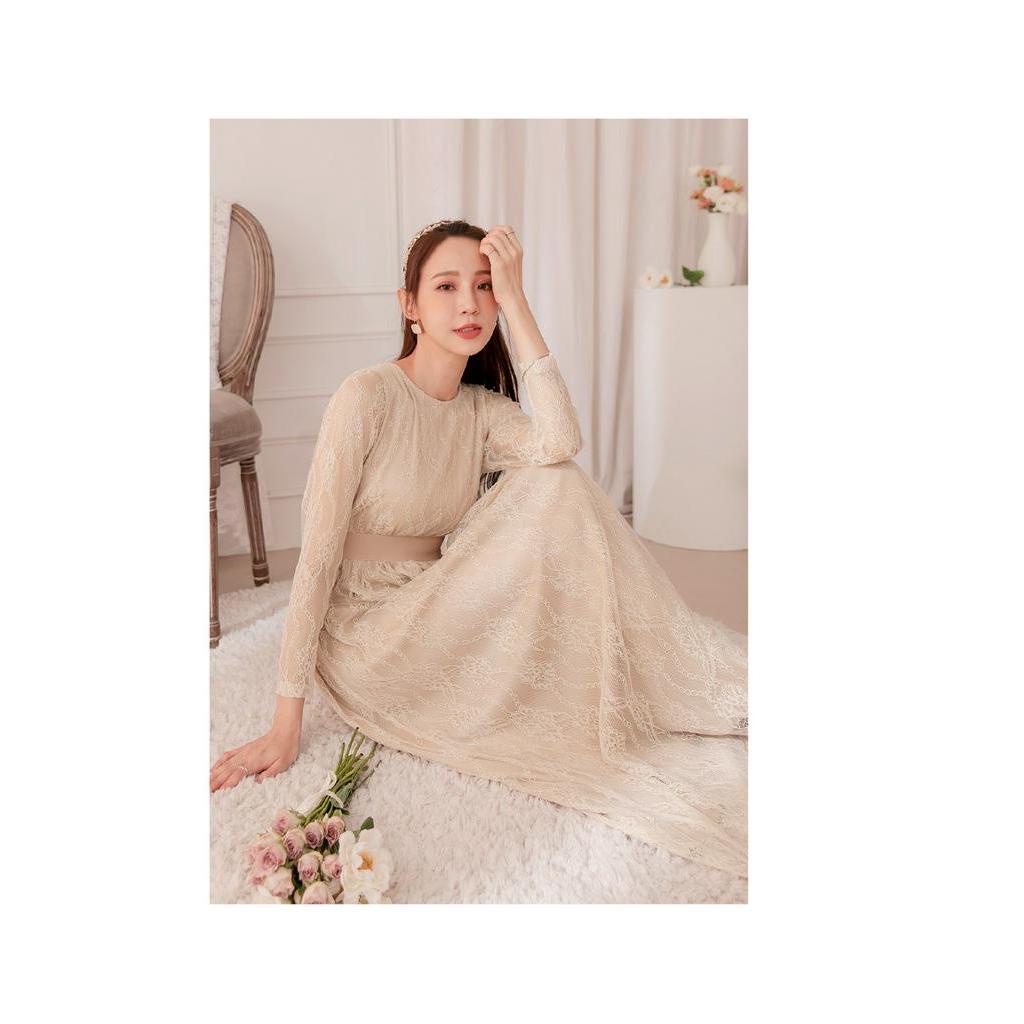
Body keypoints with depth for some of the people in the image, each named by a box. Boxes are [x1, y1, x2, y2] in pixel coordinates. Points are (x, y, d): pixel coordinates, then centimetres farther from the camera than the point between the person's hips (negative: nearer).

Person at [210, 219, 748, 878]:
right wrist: (287, 722, -20)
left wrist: (515, 300, -20)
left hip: (436, 620, 6)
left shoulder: (481, 409, 3)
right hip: (370, 643, -6)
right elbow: (317, 556, -18)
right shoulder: (368, 396, -15)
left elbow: (561, 441, -21)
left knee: (555, 484, -16)